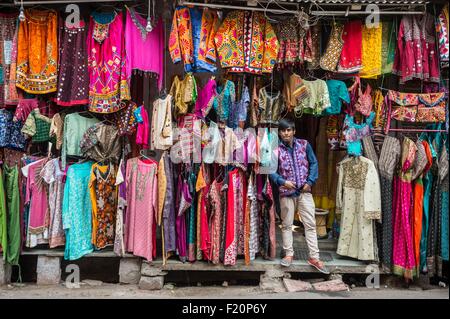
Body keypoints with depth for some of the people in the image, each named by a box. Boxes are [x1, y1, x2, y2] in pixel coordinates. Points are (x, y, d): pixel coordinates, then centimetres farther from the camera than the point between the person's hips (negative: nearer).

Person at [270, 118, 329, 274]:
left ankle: (314, 257, 10)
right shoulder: (276, 150, -3)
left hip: (304, 191, 1)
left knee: (310, 224, 1)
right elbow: (271, 171, -3)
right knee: (286, 224, 9)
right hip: (286, 192, 0)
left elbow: (313, 163, 4)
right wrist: (283, 181, -17)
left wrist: (310, 182, -6)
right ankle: (289, 254, 23)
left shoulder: (304, 144, 1)